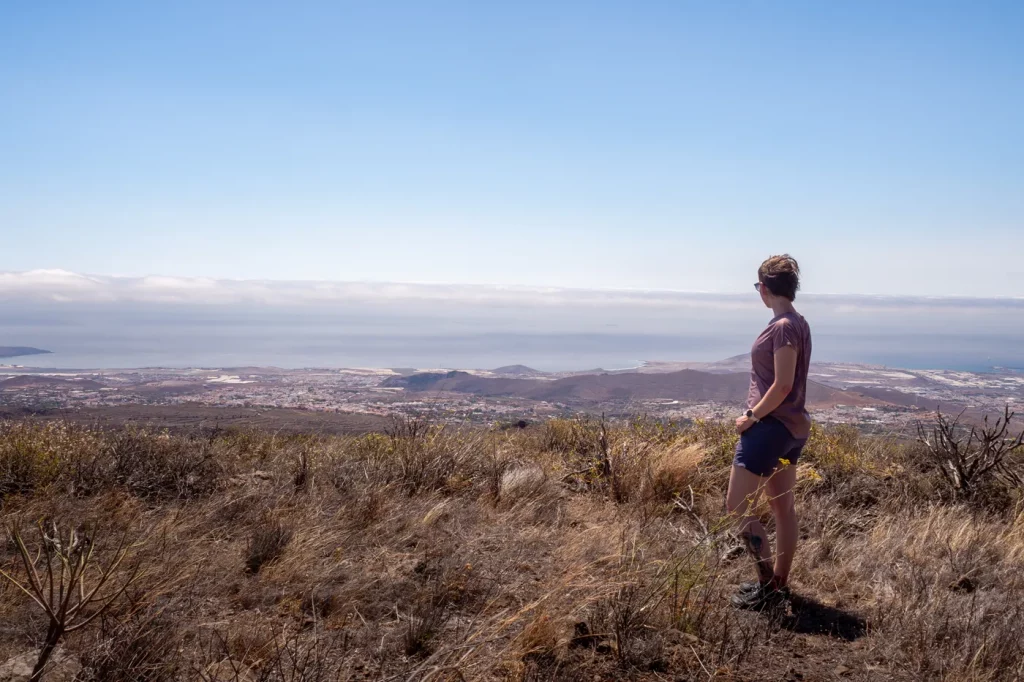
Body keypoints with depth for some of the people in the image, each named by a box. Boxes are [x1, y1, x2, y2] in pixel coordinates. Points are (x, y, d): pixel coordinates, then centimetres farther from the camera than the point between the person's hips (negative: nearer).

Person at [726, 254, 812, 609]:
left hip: (771, 425, -10)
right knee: (782, 506, 15)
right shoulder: (799, 323, 10)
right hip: (793, 425, 10)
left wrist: (752, 416, -13)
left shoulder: (783, 327, -19)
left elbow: (782, 385, -22)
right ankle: (779, 583, 25)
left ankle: (769, 586, 2)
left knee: (737, 506, -3)